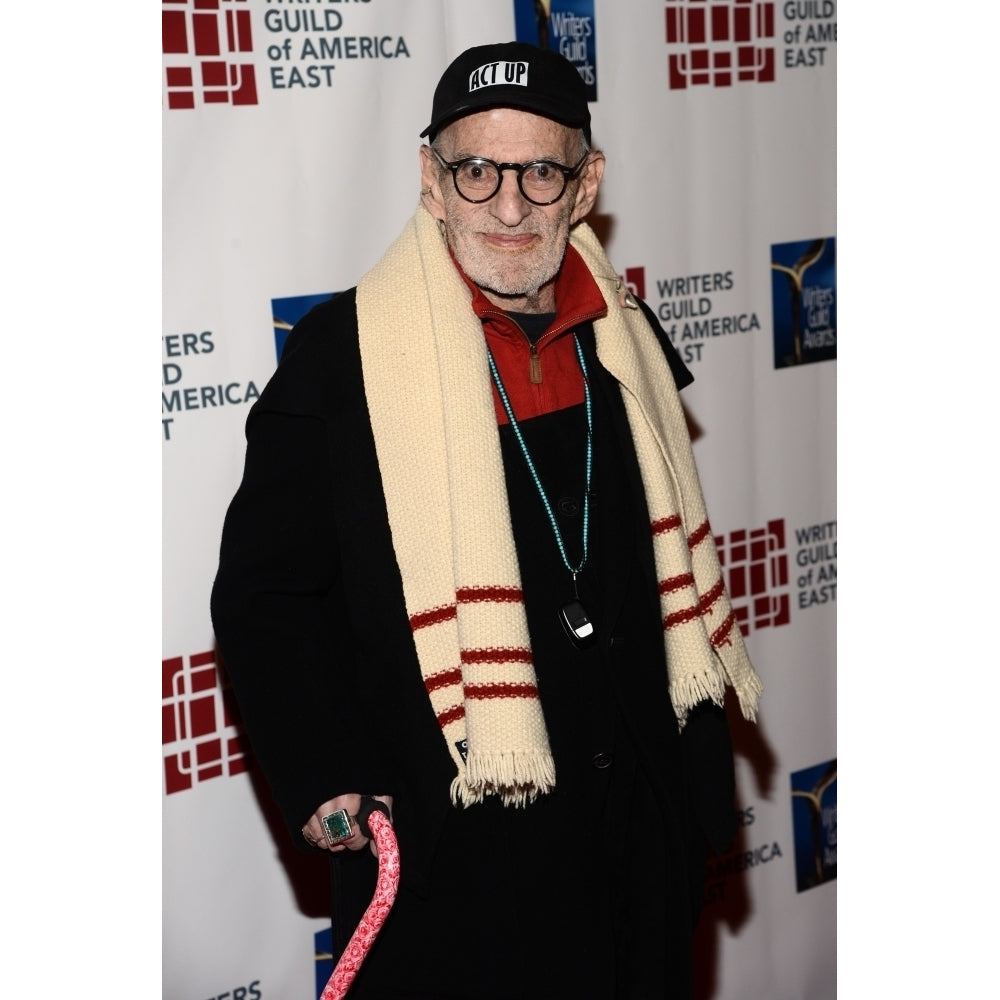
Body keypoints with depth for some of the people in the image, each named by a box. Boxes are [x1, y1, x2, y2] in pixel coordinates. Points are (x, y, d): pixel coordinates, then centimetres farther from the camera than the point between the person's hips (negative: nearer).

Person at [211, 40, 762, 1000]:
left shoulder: (626, 341, 5)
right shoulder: (344, 353, -11)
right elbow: (263, 595, -7)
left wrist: (704, 770, 16)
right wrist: (328, 786, -15)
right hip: (446, 860, -5)